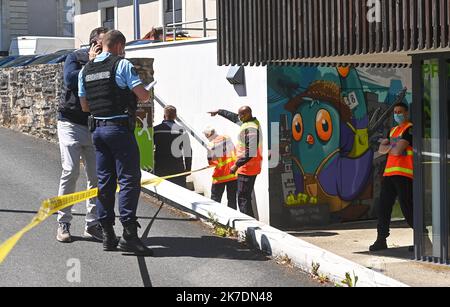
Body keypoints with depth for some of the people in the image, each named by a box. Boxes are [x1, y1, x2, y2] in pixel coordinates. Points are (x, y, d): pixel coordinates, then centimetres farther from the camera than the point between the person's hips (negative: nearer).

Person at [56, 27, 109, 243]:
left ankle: (92, 224, 7)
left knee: (96, 176, 0)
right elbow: (70, 80, -16)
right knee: (70, 171, -10)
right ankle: (63, 223, -2)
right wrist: (90, 63, -10)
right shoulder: (75, 58, 1)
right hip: (71, 123, -4)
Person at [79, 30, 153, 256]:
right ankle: (128, 233, -13)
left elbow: (85, 106, 17)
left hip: (97, 129, 7)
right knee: (129, 179, -7)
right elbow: (143, 95, -10)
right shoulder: (122, 65, -7)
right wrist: (147, 93, 12)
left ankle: (107, 234, 11)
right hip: (119, 127, -7)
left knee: (105, 180, 10)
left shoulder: (85, 70, 13)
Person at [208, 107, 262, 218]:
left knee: (243, 198, -10)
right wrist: (218, 112, 38)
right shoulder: (252, 122, 10)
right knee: (246, 197, 13)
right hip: (252, 168, 10)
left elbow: (250, 153, -26)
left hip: (247, 168, -10)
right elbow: (233, 117, 28)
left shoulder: (250, 129, -20)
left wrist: (237, 165, -21)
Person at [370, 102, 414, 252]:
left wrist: (388, 148, 6)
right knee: (383, 207, 4)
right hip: (389, 172, 8)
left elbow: (397, 151, -14)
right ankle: (381, 240, 9)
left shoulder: (410, 129, -5)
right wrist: (392, 147, -7)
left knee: (407, 208, -9)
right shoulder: (393, 130, 22)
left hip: (404, 174, -8)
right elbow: (381, 149, 13)